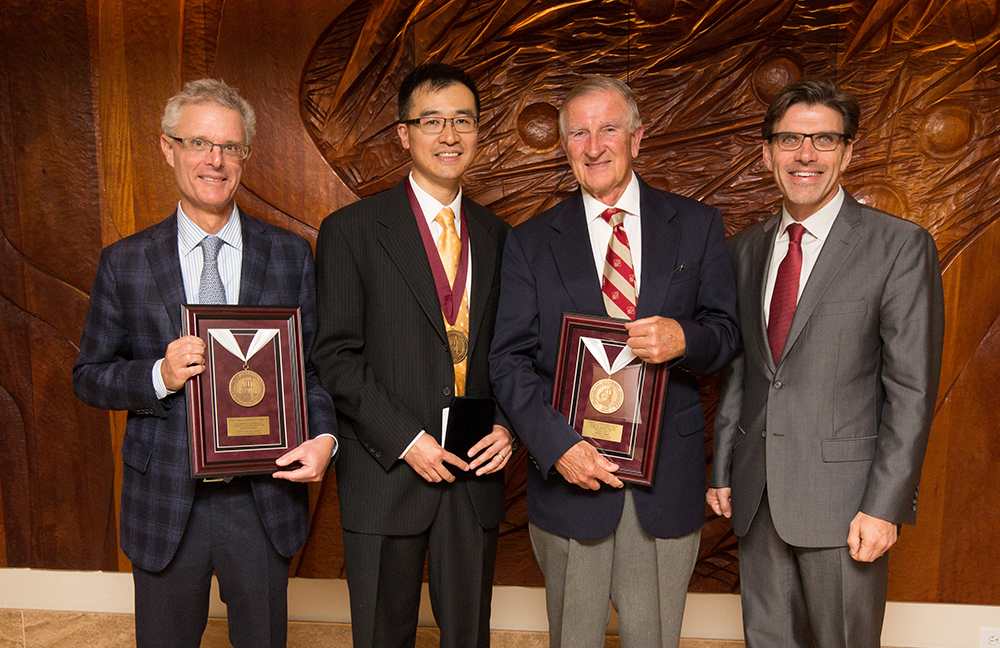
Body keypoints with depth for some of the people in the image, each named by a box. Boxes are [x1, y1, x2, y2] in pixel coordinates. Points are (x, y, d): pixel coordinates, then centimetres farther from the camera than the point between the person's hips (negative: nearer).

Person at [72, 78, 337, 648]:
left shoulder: (291, 255, 0)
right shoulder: (124, 263, -1)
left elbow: (314, 362, 2)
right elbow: (89, 376, 3)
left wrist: (325, 437, -15)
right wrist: (159, 377, -18)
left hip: (265, 499, 1)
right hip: (164, 501, 0)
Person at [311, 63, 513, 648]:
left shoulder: (497, 236, 9)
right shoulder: (352, 231, -5)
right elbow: (335, 356, -9)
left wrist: (507, 425, -4)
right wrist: (405, 439, -15)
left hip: (476, 471, 4)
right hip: (386, 472, -3)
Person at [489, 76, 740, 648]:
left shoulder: (697, 226, 4)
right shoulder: (531, 243, 2)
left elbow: (728, 333, 5)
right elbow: (509, 360, -3)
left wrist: (686, 339, -19)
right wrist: (557, 444, -17)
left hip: (667, 475, 1)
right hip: (568, 471, 0)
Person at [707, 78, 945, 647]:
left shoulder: (900, 246, -7)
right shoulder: (748, 247, 9)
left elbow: (912, 390, -10)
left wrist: (885, 506, -13)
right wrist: (723, 469, 10)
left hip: (844, 496, -4)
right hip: (757, 495, 5)